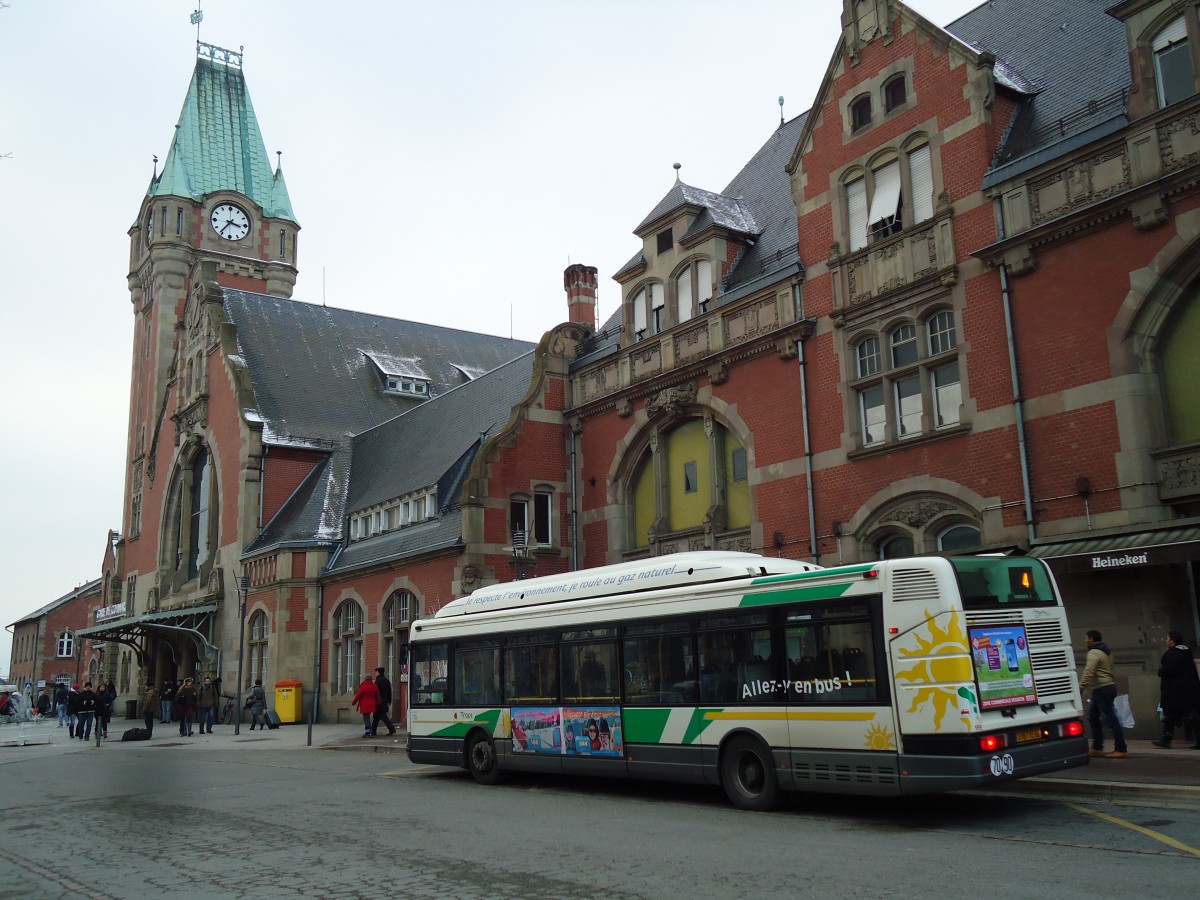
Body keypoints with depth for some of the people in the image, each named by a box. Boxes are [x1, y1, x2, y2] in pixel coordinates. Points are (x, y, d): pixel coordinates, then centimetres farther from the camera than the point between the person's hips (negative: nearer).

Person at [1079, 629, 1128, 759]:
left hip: (1102, 689, -10)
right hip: (1108, 686, 10)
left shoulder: (1094, 653, -13)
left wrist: (1080, 689, -21)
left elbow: (1088, 673, -21)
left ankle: (1121, 749, -6)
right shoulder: (1107, 651, 17)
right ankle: (1097, 748, 16)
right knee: (1093, 717, 14)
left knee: (1110, 719, -8)